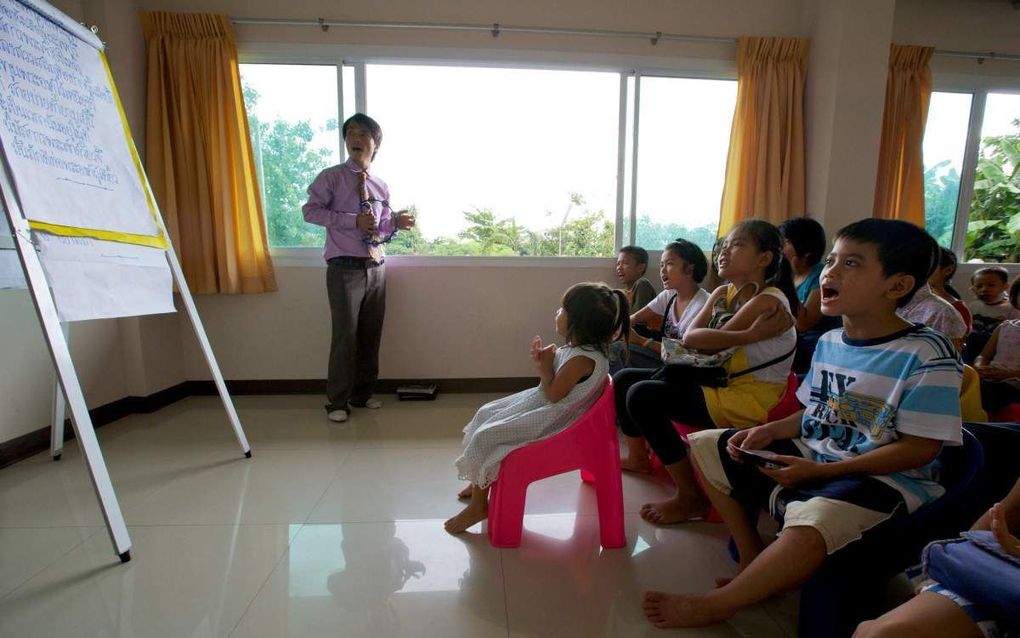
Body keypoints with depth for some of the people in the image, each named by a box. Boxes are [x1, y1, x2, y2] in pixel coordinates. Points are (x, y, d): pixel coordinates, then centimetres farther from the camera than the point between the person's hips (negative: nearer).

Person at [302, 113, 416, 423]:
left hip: (376, 267, 5)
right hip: (345, 268, -5)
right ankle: (337, 402, 12)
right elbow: (310, 210, -10)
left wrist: (396, 223, -5)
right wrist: (352, 220, -18)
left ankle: (363, 394, 26)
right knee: (345, 335, -4)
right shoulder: (331, 177, -2)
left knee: (371, 334, 10)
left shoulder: (381, 186, 12)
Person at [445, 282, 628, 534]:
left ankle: (479, 504, 8)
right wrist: (543, 362, -5)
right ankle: (482, 481, 28)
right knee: (486, 413, 13)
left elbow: (553, 394, -22)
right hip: (542, 404, 11)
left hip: (549, 419, -10)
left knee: (484, 437, -11)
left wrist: (544, 366, -12)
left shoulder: (583, 358, -28)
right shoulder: (582, 347, 2)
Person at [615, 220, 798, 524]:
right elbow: (689, 337, -8)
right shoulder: (722, 293, 8)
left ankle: (691, 497, -11)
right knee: (624, 379, 4)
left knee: (643, 397, -24)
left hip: (748, 400, -8)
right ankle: (638, 457, 24)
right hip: (719, 381, 9)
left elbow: (704, 341, -20)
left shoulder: (767, 301, -16)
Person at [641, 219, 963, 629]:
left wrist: (820, 470, -24)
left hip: (884, 477, -7)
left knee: (809, 524, -39)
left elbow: (919, 448, -17)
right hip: (811, 455, 8)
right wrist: (770, 431, -5)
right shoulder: (828, 342, 5)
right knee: (704, 446, 3)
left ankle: (716, 604, -16)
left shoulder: (926, 354, -15)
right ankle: (753, 555, 6)